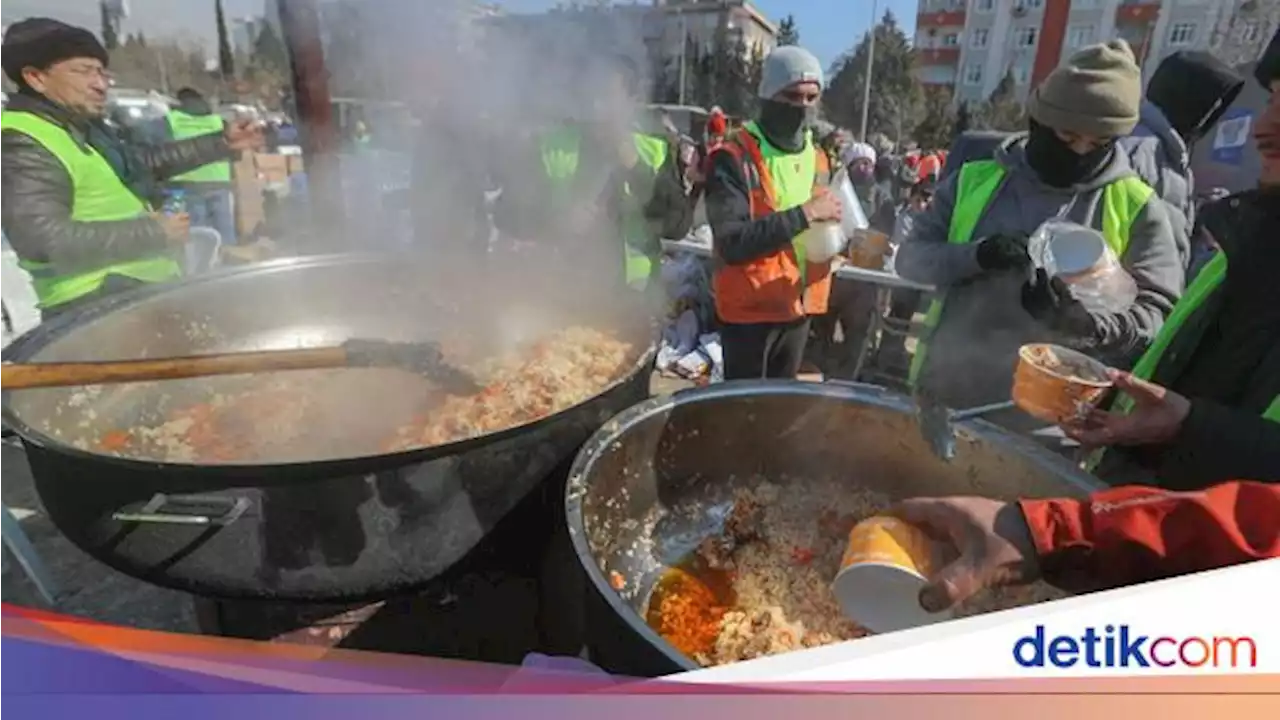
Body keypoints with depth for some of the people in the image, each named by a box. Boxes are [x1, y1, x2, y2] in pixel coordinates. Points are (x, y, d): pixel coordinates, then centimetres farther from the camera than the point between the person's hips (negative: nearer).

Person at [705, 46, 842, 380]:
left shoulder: (819, 158, 10)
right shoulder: (733, 159, -13)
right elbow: (731, 243, -24)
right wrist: (804, 213, -24)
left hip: (799, 306, 7)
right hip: (749, 309, -6)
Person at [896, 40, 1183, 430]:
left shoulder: (1137, 209, 0)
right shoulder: (976, 181, 4)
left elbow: (1158, 318, -4)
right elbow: (911, 258, 1)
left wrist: (1078, 317, -24)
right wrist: (976, 256, -18)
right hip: (942, 397, 2)